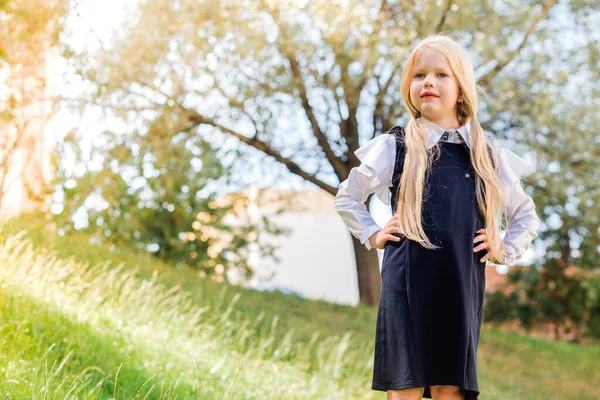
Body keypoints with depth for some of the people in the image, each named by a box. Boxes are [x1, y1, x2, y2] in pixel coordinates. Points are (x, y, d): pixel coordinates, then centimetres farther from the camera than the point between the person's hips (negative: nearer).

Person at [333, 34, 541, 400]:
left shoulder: (488, 155, 10)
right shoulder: (394, 147, 4)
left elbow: (526, 214, 23)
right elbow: (347, 197, 17)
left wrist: (506, 250, 9)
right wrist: (372, 235, 6)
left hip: (461, 287, 2)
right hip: (408, 283, -2)